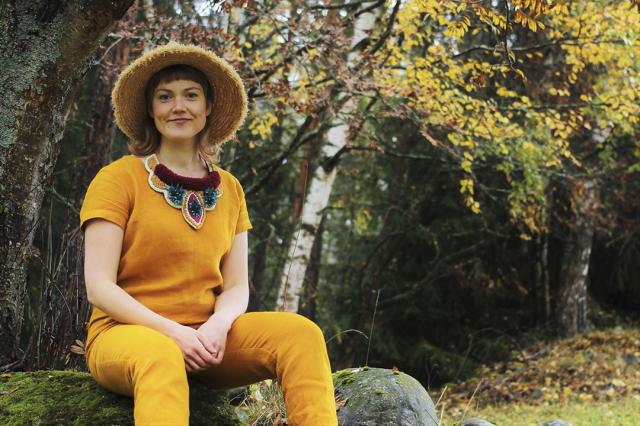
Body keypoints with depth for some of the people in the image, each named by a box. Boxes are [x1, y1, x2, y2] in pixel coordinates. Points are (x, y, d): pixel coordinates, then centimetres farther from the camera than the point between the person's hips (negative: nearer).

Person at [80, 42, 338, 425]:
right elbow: (99, 287, -8)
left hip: (207, 337, 4)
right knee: (160, 357, -41)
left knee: (301, 333, -24)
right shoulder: (118, 178, -2)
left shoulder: (229, 189, 12)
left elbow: (236, 287, 9)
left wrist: (217, 326, -14)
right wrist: (173, 332, -21)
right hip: (127, 332, -4)